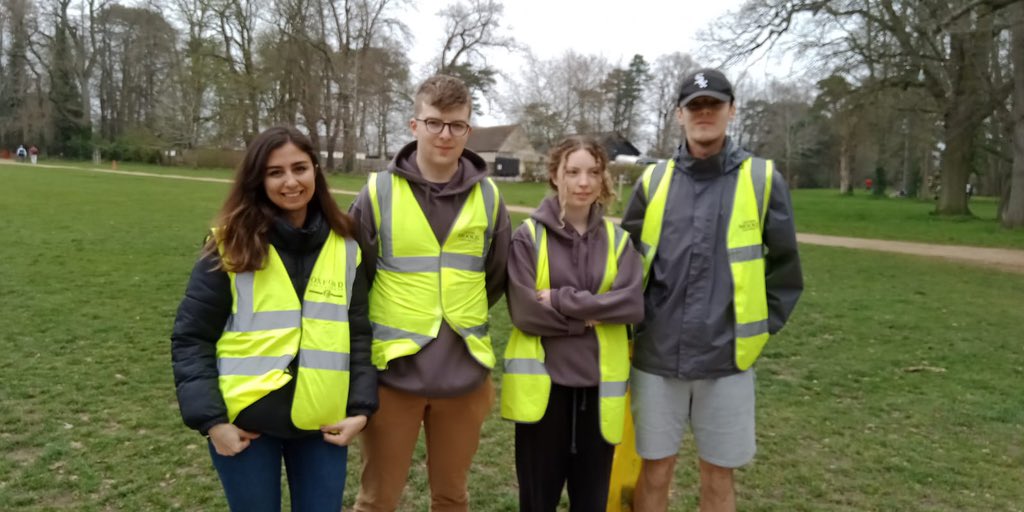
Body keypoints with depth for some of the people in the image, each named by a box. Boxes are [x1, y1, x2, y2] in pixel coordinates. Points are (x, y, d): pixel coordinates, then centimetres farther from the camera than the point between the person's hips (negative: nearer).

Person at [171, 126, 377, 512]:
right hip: (245, 423, -2)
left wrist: (361, 408, -3)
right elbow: (191, 338, -4)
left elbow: (360, 333, 5)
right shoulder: (230, 247, -6)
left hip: (322, 424, 2)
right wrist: (210, 419, -11)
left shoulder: (346, 247, 2)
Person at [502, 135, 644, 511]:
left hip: (598, 384, 3)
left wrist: (562, 301, -15)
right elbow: (525, 312, -13)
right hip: (543, 384, -2)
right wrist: (590, 315, -11)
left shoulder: (618, 240, 4)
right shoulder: (528, 237, -4)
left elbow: (633, 304, -10)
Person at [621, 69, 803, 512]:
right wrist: (633, 327, 6)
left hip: (727, 359, -1)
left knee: (718, 476, 13)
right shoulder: (653, 181, 2)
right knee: (655, 470, 12)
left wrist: (762, 326, 4)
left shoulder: (763, 179, -2)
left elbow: (785, 265, 5)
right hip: (656, 356, 1)